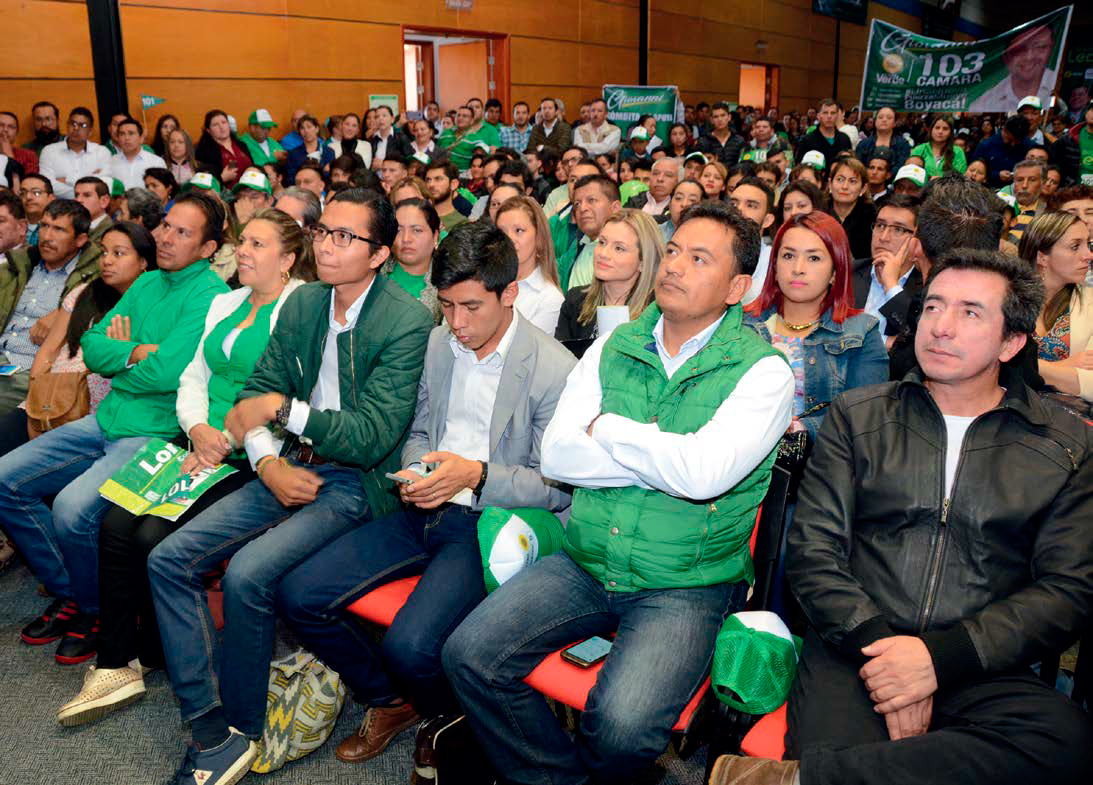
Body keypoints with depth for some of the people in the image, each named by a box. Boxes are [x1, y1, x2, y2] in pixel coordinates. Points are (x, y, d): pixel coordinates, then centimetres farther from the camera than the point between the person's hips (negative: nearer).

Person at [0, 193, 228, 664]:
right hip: (107, 421, 9)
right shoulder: (148, 283, 14)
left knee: (72, 508, -26)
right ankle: (67, 593, 16)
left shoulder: (209, 295, -12)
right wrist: (136, 353, -10)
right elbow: (91, 347, 10)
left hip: (157, 432, -9)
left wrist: (117, 359, -3)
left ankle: (94, 611, 3)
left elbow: (167, 372, -22)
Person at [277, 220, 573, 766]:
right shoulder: (435, 344, 8)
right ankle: (391, 701, 18)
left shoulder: (555, 370, -12)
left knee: (410, 643, -27)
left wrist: (477, 474, -22)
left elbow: (559, 487, -10)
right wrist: (413, 473, -3)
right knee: (298, 596, -6)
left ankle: (452, 719, 11)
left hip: (488, 523, -6)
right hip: (423, 512, 7)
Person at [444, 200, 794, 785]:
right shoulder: (613, 349, 7)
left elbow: (702, 474, -22)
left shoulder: (763, 372, -5)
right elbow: (556, 456, -5)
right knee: (468, 655, -14)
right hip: (584, 562, 4)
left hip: (683, 587, -4)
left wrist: (606, 427, -8)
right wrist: (670, 457, -11)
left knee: (622, 725, -26)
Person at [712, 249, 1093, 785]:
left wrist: (940, 657, -12)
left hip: (980, 669, 3)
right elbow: (813, 552, 4)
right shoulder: (857, 416, 11)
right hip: (853, 653, -2)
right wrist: (876, 645, -13)